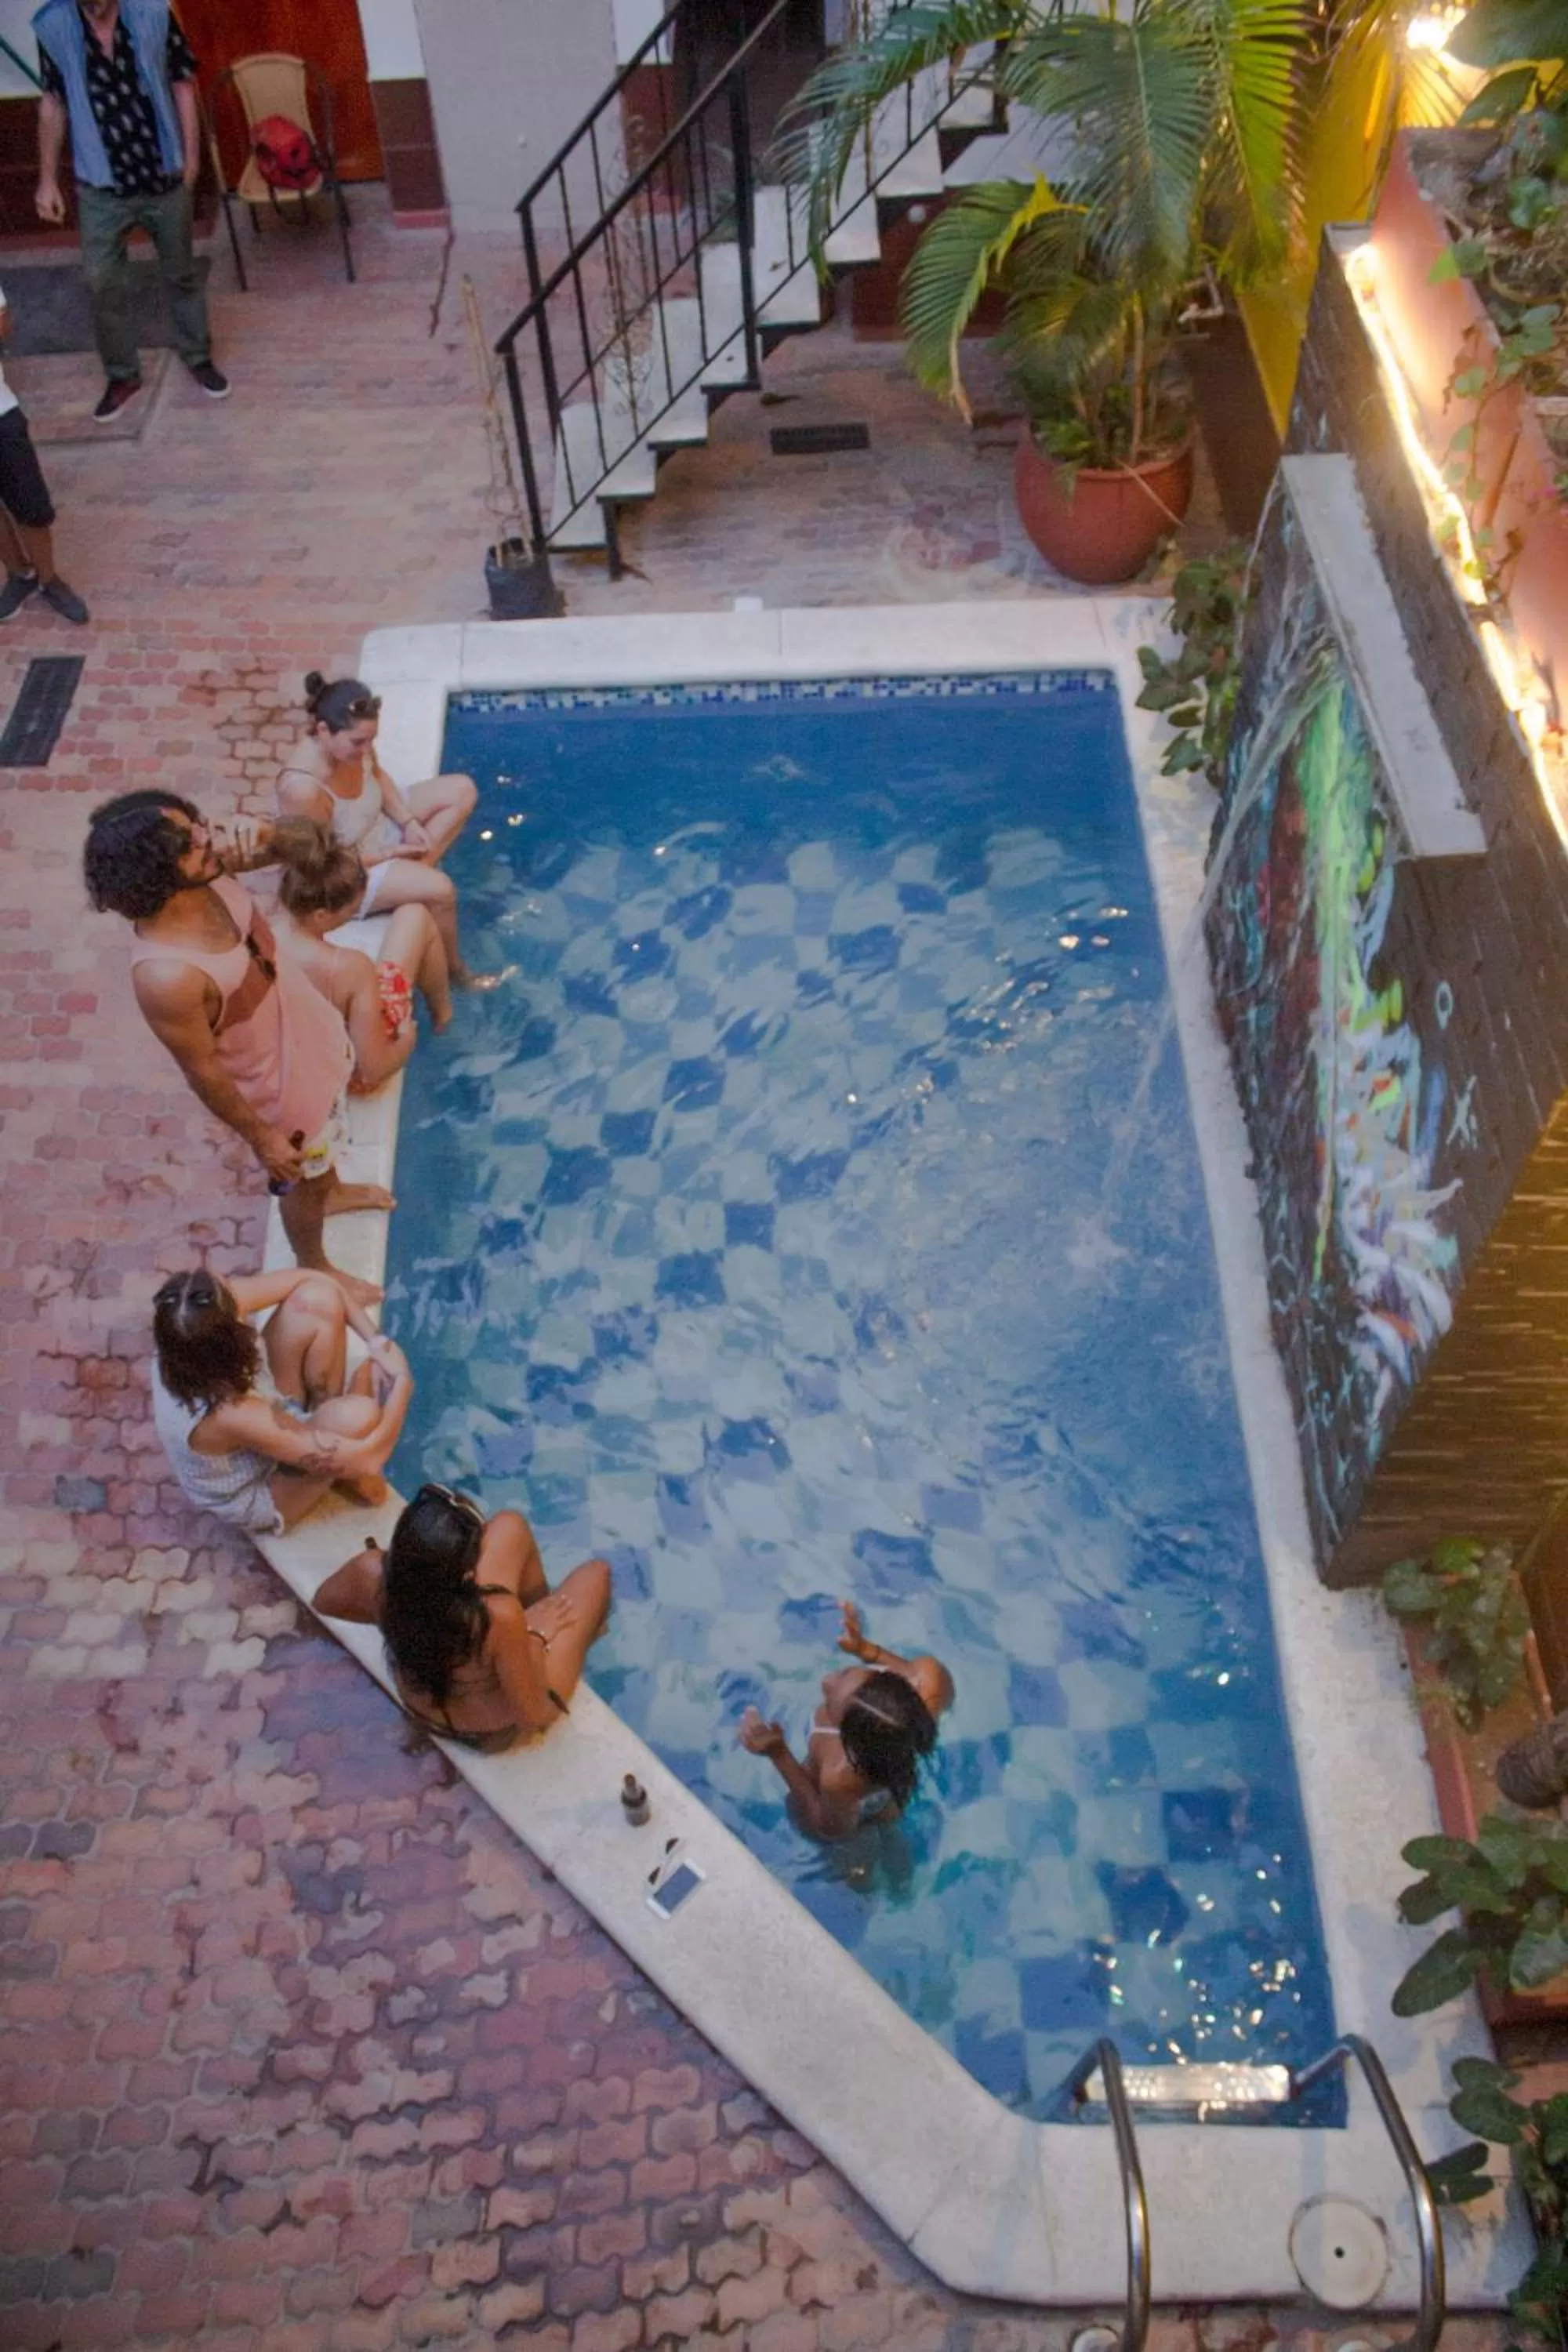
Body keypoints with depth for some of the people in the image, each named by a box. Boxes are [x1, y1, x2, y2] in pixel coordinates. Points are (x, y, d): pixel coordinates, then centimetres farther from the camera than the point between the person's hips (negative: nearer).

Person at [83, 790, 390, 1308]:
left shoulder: (203, 877, -24)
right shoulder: (166, 977, -44)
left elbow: (274, 844, 4)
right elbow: (204, 1072, -26)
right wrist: (261, 1138, -16)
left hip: (312, 1034, 7)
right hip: (281, 1084, -7)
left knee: (328, 1136, 37)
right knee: (302, 1178, 25)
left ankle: (333, 1192, 72)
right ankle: (315, 1268, 58)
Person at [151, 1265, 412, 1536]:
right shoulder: (233, 1415, -43)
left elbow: (309, 1279, -10)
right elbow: (366, 1459, -35)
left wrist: (375, 1340, -17)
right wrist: (402, 1381, -21)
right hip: (261, 1497, -6)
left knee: (317, 1300, -16)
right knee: (358, 1415, -35)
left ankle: (324, 1426, 7)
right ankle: (346, 1477, 3)